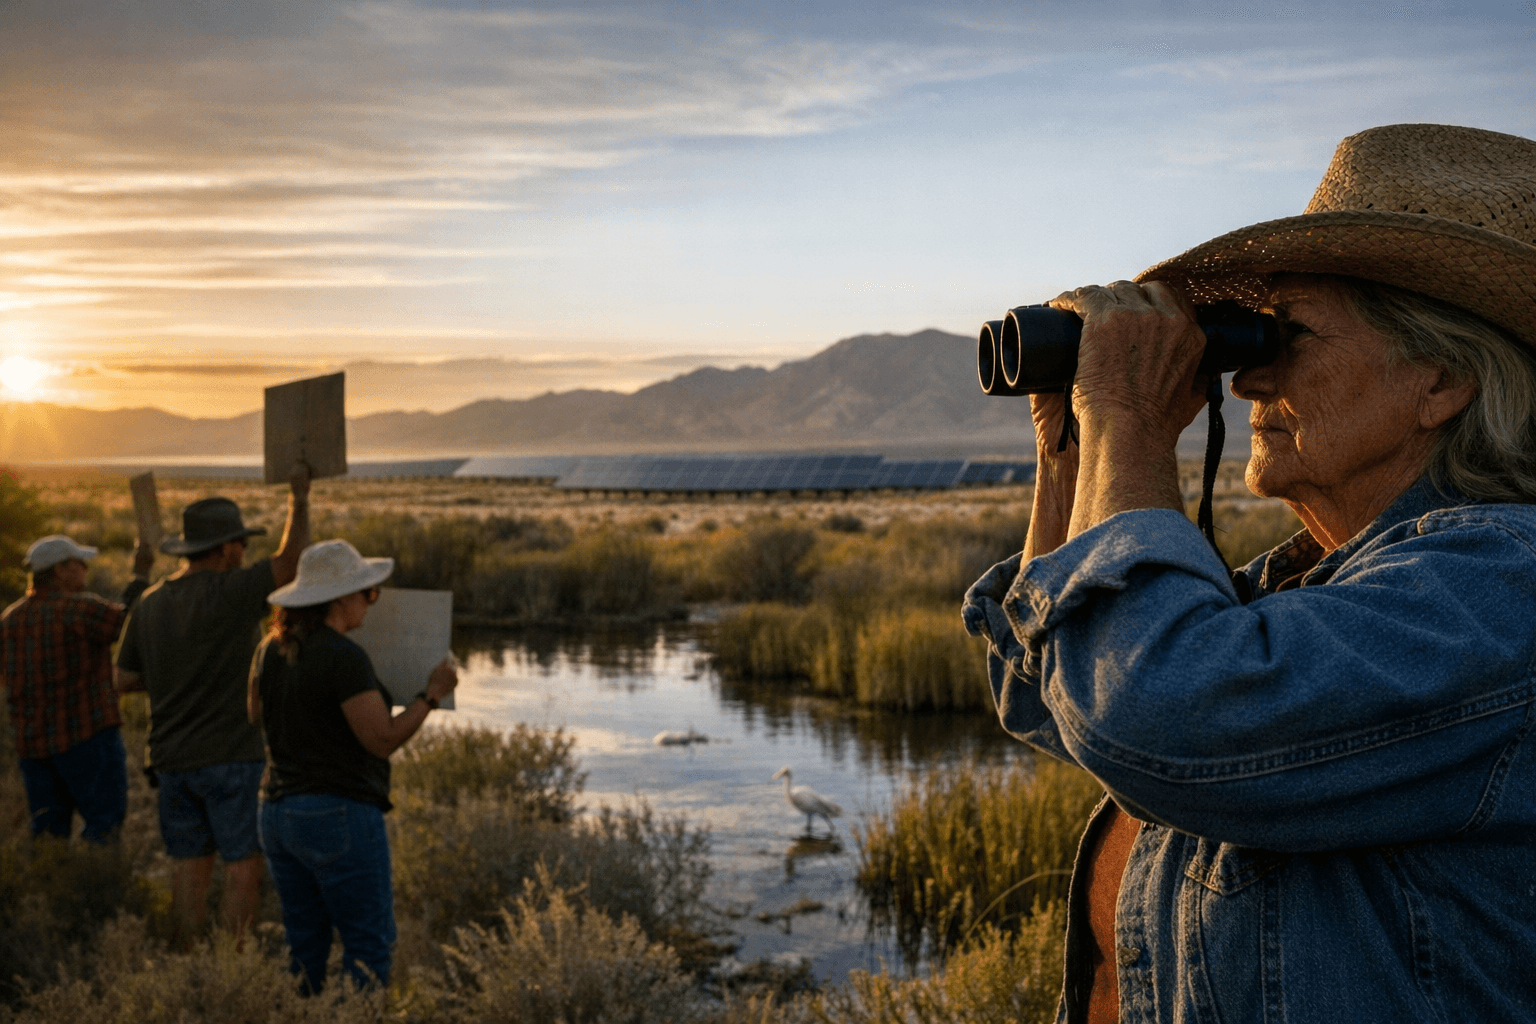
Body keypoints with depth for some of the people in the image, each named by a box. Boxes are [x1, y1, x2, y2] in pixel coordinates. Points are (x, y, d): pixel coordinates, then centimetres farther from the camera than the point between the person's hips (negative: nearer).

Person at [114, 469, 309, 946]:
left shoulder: (150, 603, 6)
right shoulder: (229, 594, -15)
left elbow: (124, 679, 10)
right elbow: (291, 560, -11)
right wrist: (299, 496, 1)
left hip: (172, 760, 7)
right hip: (230, 759, -6)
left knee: (189, 870, 11)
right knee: (243, 869, 1)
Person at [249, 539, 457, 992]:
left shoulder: (271, 648, 5)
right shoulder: (345, 657, -18)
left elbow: (254, 713, 22)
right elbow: (384, 740, -17)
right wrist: (431, 693, -7)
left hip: (278, 813, 8)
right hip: (339, 817, -8)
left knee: (304, 948, 15)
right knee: (369, 947, 1)